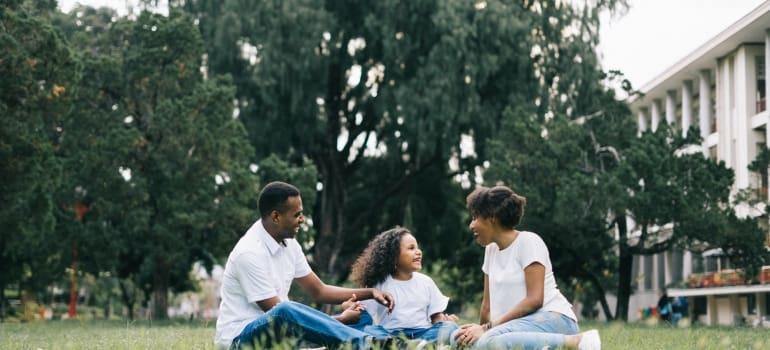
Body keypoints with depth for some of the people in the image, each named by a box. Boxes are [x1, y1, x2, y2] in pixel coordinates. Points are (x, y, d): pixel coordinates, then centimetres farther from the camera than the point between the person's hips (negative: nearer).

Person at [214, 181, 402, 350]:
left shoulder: (288, 244, 5)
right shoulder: (249, 253, -21)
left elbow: (318, 290, 14)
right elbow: (277, 312, -20)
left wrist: (370, 293, 2)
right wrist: (339, 319, -15)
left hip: (277, 331, 10)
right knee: (284, 313, -39)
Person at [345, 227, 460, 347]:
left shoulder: (425, 282, 16)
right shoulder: (379, 284, 9)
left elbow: (436, 317, 15)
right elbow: (363, 315, 2)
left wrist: (445, 321, -8)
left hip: (422, 334, 2)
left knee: (450, 327, -27)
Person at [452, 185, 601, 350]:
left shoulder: (528, 242, -5)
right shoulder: (491, 249, 18)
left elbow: (534, 300, -15)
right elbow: (488, 304, 19)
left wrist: (489, 328, -18)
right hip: (523, 325, 9)